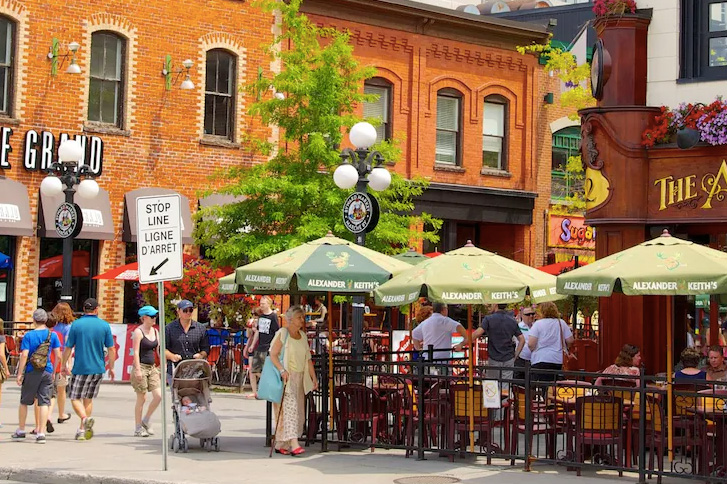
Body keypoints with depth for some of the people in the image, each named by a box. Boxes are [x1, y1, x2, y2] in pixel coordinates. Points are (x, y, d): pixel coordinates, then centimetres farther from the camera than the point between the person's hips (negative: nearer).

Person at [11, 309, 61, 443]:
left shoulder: (29, 335, -7)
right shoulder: (52, 335, -1)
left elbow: (24, 355, -12)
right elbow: (58, 355, -2)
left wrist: (20, 373, -9)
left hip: (31, 372, -1)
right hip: (47, 372, 1)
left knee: (24, 402, 14)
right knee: (44, 402, 2)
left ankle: (21, 431, 23)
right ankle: (41, 433, -4)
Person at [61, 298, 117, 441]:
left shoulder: (76, 324, -4)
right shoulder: (104, 325, 0)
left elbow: (68, 348, -1)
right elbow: (111, 349, 1)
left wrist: (64, 365, 12)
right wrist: (111, 368, 12)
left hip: (80, 368, -3)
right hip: (98, 368, 3)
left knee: (75, 398, 4)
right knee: (88, 398, 15)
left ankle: (85, 418, -23)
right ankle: (82, 430, 16)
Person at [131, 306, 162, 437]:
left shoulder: (155, 331, 12)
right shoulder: (138, 332, -8)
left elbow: (159, 350, 16)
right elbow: (136, 352, -13)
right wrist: (138, 370, -20)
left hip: (152, 367, 7)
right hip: (141, 367, -7)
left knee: (158, 395, -4)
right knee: (141, 398, -3)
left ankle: (146, 421, 14)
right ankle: (138, 428, 7)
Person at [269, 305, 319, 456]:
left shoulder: (302, 336, 15)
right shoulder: (282, 333, -5)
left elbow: (308, 359, 18)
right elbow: (273, 354, -11)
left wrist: (314, 377, 13)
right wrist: (282, 370, -23)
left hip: (299, 378, 7)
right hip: (286, 377, -7)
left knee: (298, 410, 4)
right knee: (290, 407, -17)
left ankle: (281, 445, 11)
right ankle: (293, 443, -25)